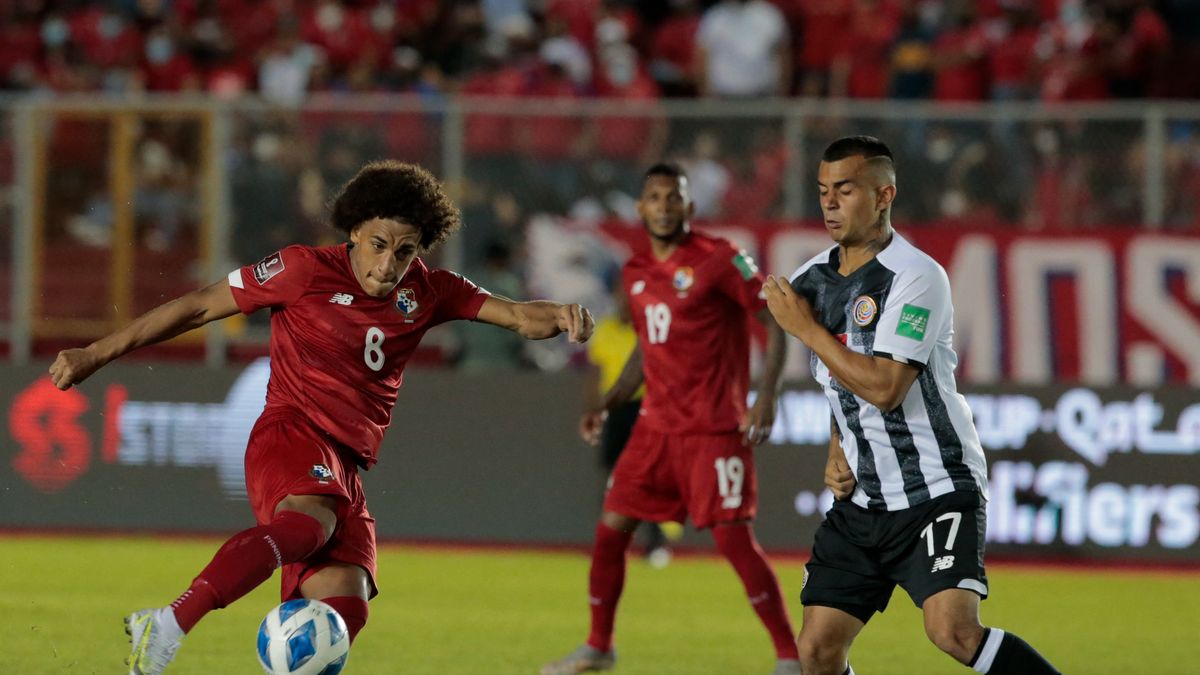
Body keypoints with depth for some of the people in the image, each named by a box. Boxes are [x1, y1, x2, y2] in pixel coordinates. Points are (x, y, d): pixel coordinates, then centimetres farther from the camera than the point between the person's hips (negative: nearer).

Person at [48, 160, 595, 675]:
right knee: (309, 522, -39)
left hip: (344, 470, 6)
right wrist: (96, 355, 5)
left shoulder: (426, 293, 13)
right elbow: (200, 307, 4)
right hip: (292, 435, -6)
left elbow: (517, 316, 6)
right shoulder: (306, 271, -1)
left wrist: (557, 317, -20)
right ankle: (168, 626, -53)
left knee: (343, 612, -13)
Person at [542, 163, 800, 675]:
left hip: (714, 430, -6)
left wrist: (766, 396, -19)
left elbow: (778, 320, -10)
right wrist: (607, 407, 15)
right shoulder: (635, 273, 11)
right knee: (610, 527, 4)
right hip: (657, 424, 6)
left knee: (734, 540, -11)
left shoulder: (718, 259, -10)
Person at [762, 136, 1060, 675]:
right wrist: (837, 455, 8)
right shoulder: (810, 281, 9)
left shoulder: (917, 277, -14)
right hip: (860, 503, 7)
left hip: (938, 491, -7)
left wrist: (804, 328, -14)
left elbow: (884, 388, -23)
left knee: (953, 631, -25)